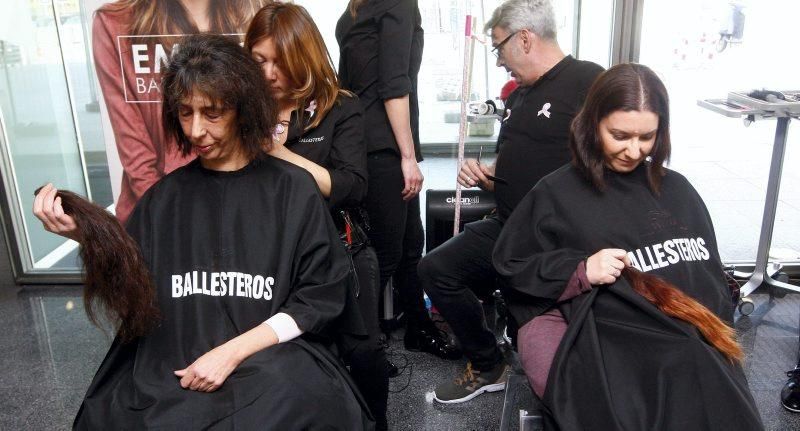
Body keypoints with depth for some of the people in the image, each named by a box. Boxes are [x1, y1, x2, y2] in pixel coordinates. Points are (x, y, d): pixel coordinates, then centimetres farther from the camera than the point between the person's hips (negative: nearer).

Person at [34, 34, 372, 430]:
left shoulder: (291, 187, 0)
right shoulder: (163, 197, 11)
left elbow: (320, 296, -2)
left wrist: (232, 352, -10)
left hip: (273, 363, -2)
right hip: (169, 369, 3)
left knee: (297, 397, -30)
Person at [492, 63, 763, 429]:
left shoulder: (677, 190, 20)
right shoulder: (558, 192, 7)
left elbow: (711, 273, 23)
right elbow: (510, 265, 8)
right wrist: (580, 272, -6)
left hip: (693, 338, 4)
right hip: (609, 337, -3)